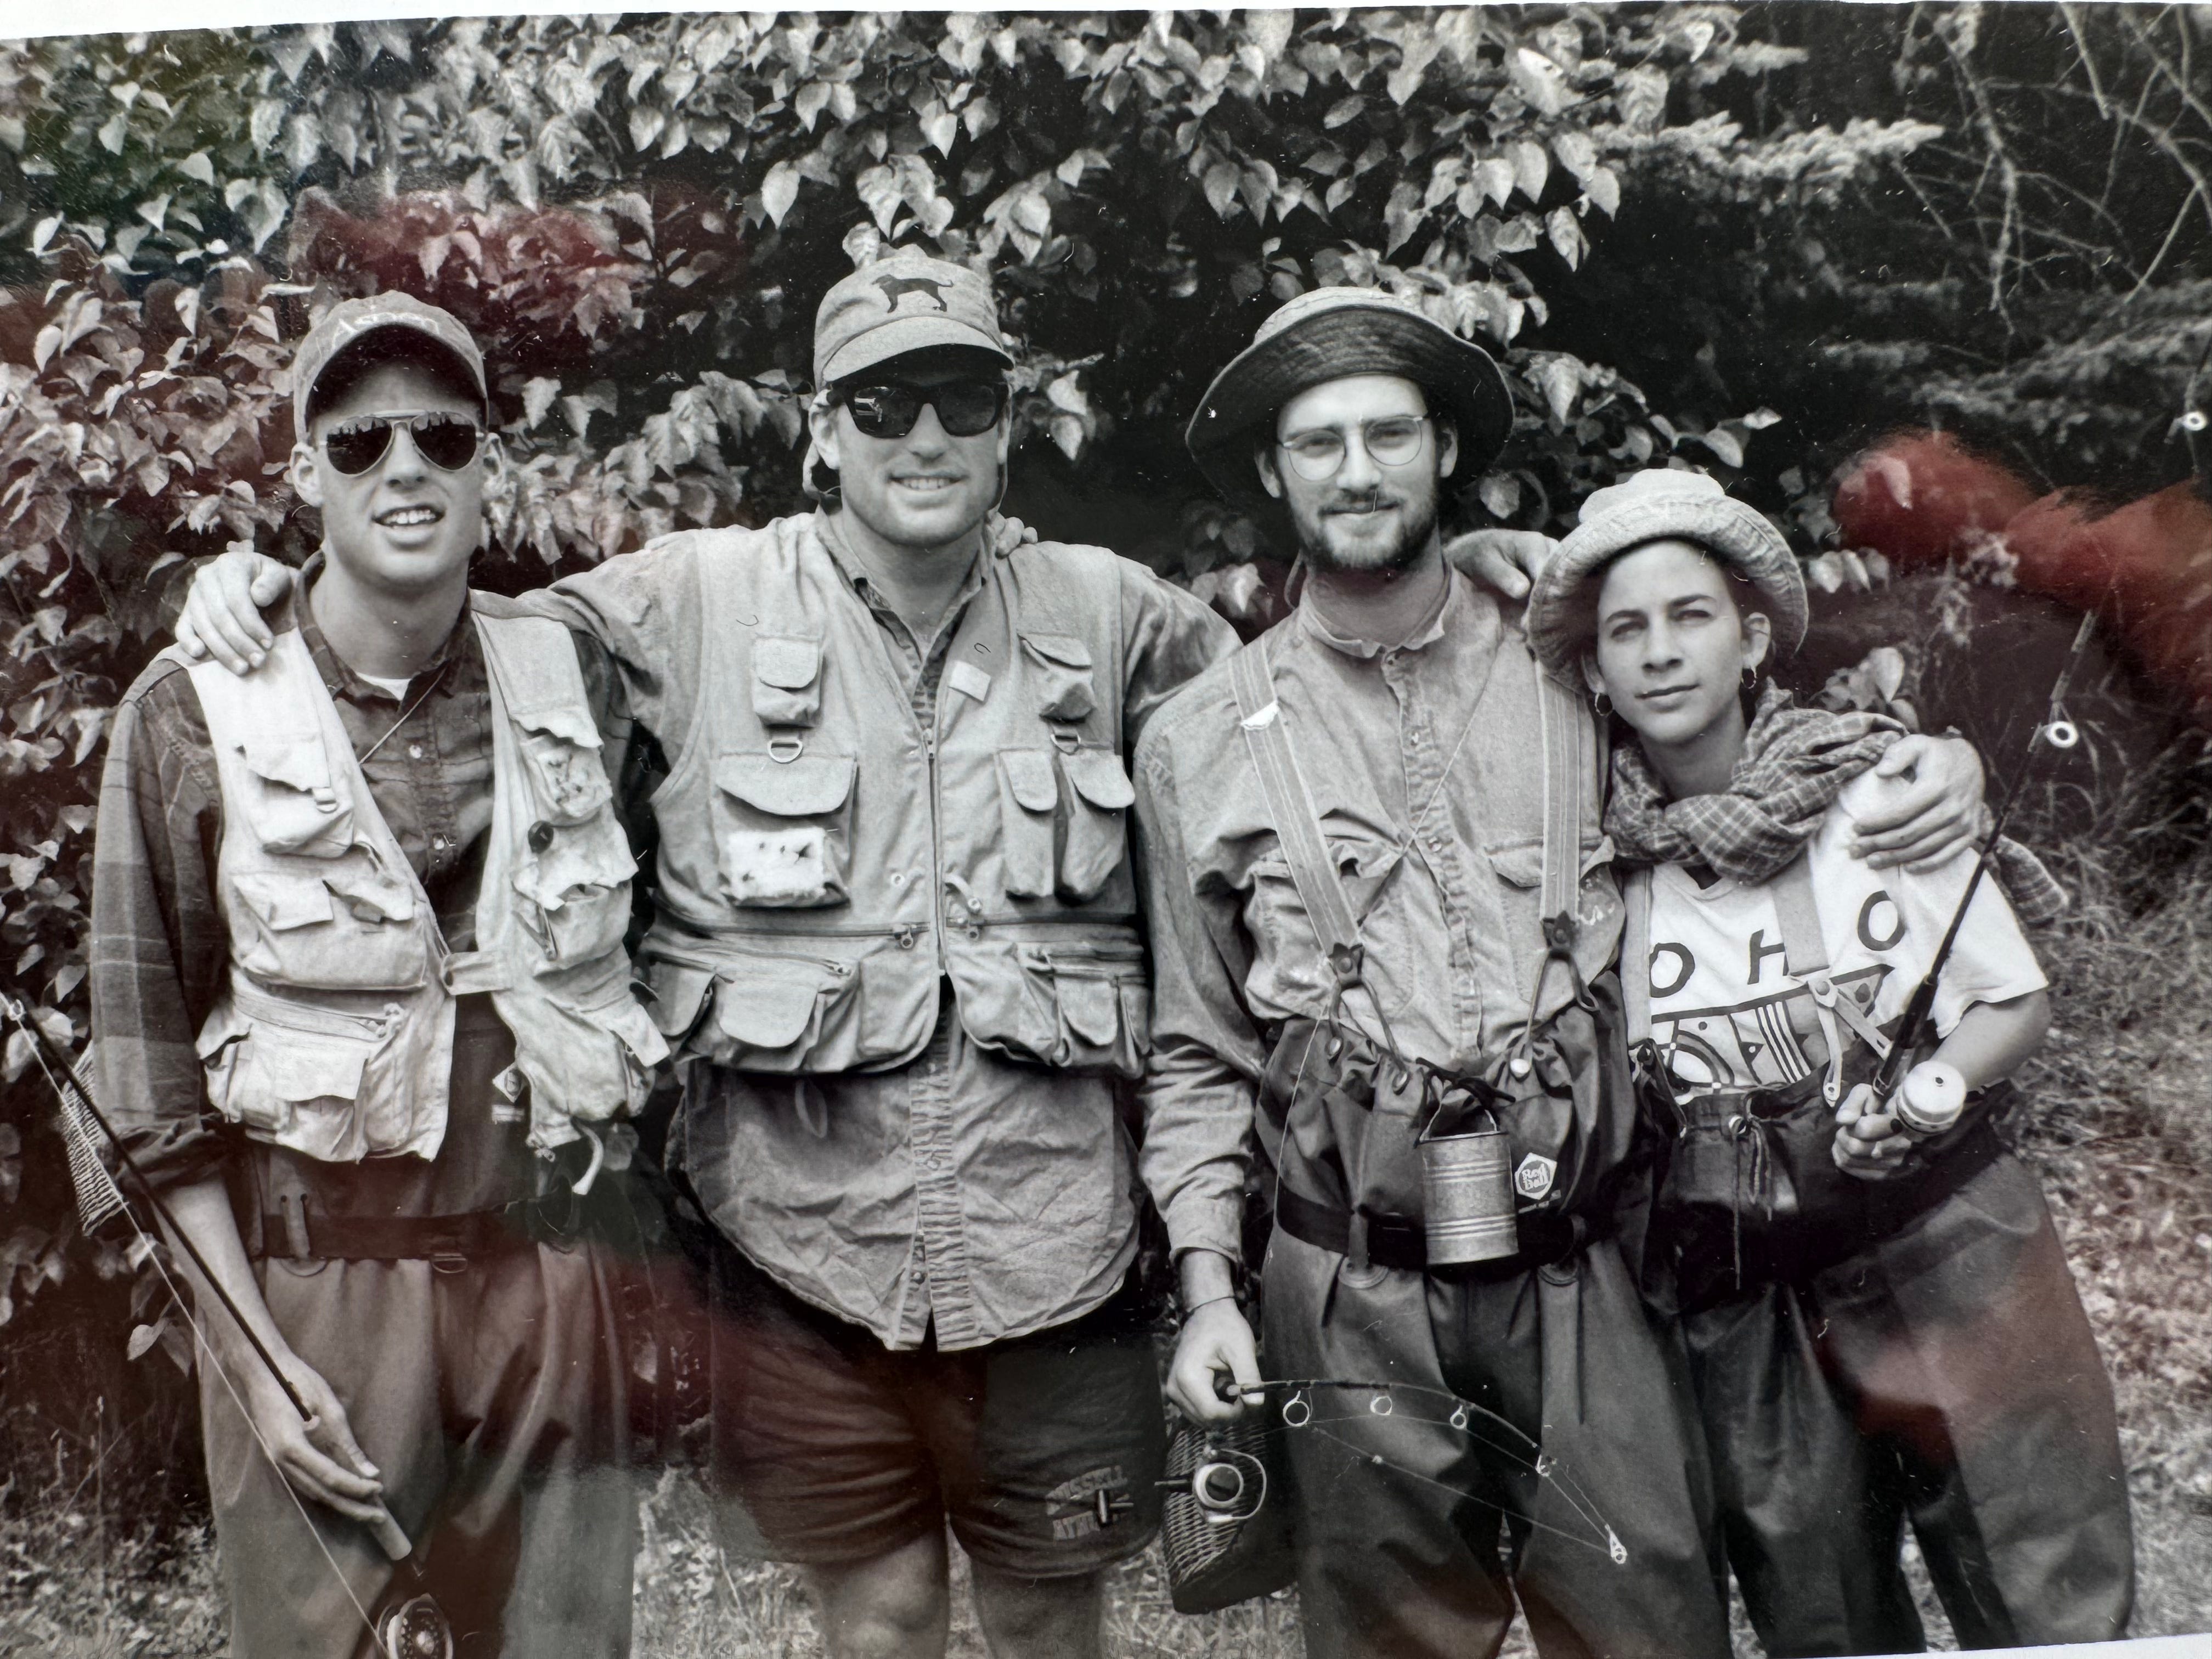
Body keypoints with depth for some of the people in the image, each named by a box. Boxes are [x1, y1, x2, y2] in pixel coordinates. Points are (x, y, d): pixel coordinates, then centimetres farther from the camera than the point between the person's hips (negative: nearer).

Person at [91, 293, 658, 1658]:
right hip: (316, 1275, -2)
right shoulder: (195, 713, -6)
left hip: (545, 1272, 3)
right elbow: (151, 1058, -3)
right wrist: (258, 1355, -6)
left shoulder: (570, 676, 1)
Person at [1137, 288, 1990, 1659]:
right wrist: (1208, 1288, 0)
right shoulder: (1202, 744, 5)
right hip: (1359, 1294, 0)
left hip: (1586, 1272, 0)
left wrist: (1929, 768, -2)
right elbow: (1199, 1056, 8)